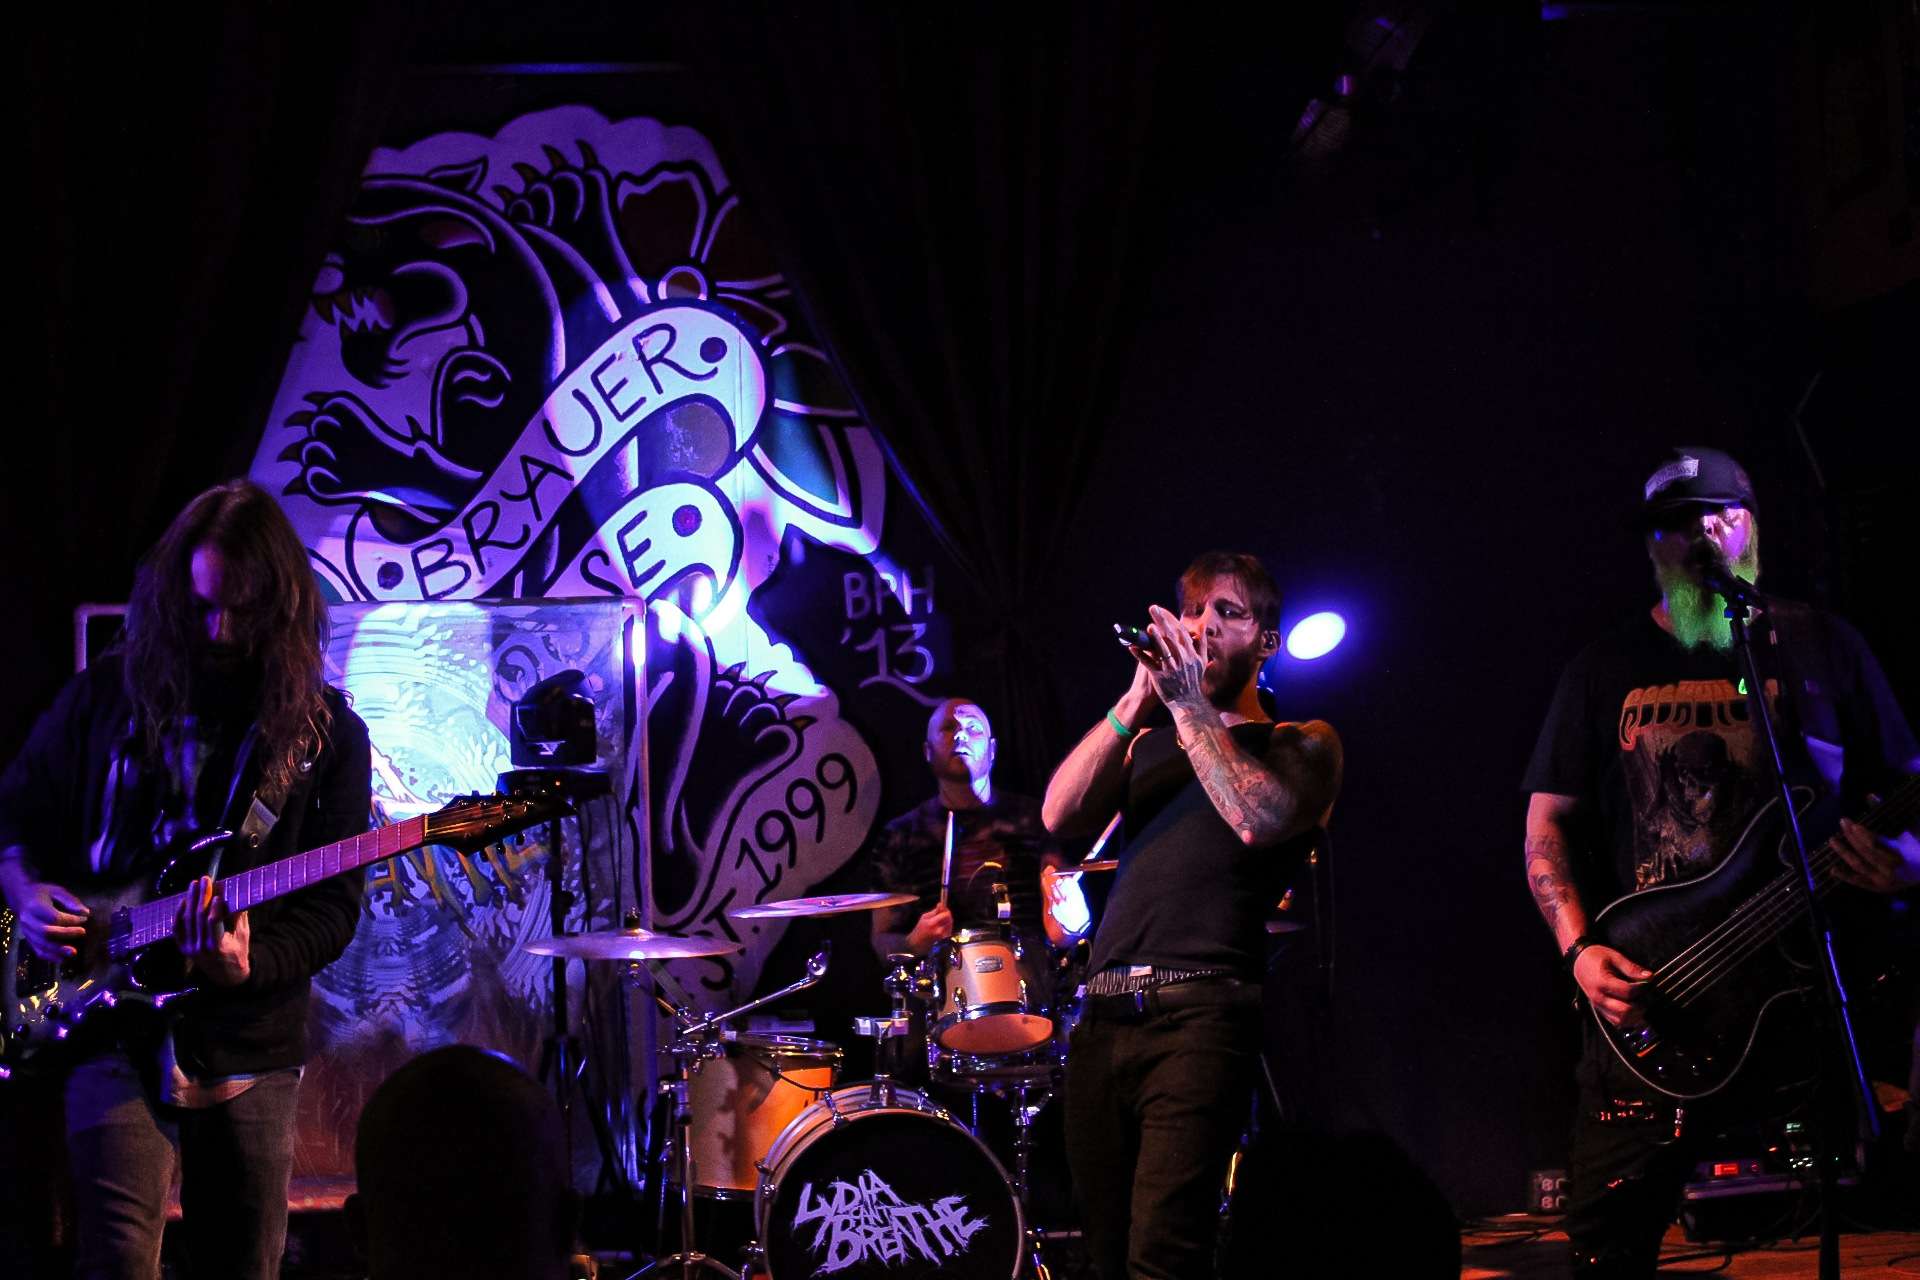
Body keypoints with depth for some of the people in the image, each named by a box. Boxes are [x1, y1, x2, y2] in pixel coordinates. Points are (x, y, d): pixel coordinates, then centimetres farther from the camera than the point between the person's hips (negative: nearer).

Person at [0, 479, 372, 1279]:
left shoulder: (326, 734, 1)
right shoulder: (108, 694, 3)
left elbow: (333, 906, -4)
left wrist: (248, 964, -22)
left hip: (247, 1046, 1)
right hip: (115, 1029, -1)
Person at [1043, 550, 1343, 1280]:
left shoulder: (1299, 746, 10)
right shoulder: (1148, 745, 23)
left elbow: (1259, 820, -12)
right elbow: (1060, 817, 5)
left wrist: (1189, 703, -8)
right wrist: (1138, 701, -1)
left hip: (1201, 1014, -5)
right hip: (1103, 1019, 6)